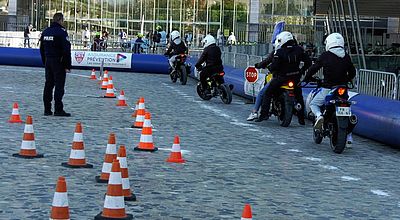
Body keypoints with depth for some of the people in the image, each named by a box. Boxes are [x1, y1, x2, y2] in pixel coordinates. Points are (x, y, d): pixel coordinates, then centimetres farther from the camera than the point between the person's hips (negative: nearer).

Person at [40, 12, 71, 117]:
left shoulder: (45, 32, 11)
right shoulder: (62, 32, -13)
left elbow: (42, 49, 17)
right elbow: (66, 50, -17)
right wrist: (68, 66, -14)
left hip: (48, 61, 7)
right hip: (58, 62, -7)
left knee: (48, 85, 11)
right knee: (59, 85, -5)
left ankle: (47, 109, 13)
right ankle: (58, 110, -7)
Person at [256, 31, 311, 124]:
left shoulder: (279, 52, -15)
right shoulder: (299, 50, -2)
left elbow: (274, 66, -18)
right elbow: (308, 61, 1)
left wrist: (270, 68, 3)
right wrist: (302, 70, 15)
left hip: (282, 77, -4)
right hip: (295, 77, 4)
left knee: (268, 93, 8)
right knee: (299, 96, 21)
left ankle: (264, 114, -1)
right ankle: (301, 119, 24)